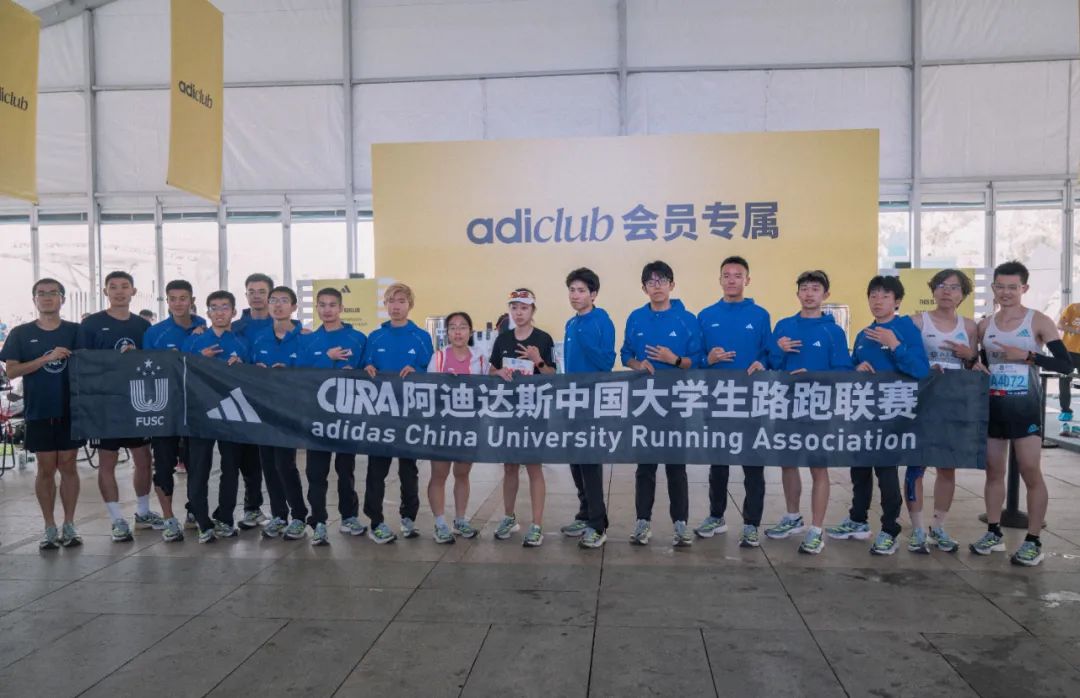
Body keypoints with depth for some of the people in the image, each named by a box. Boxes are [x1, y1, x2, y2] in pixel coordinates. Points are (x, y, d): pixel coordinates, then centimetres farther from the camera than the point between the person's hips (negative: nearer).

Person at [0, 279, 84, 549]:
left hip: (71, 410, 0)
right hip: (38, 412, 0)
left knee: (68, 466, 6)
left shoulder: (76, 331, 3)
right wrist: (47, 358, -17)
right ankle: (50, 527, 16)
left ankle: (69, 525, 16)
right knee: (46, 468, 6)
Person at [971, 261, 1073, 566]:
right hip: (992, 405, 4)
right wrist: (975, 365, -5)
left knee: (1031, 473, -3)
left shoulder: (1038, 321, -4)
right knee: (993, 471, 10)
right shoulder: (985, 324, 8)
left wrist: (1026, 355, -20)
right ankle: (994, 533, 21)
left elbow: (1066, 364, -10)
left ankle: (1033, 541, 7)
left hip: (1025, 406, -4)